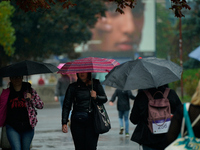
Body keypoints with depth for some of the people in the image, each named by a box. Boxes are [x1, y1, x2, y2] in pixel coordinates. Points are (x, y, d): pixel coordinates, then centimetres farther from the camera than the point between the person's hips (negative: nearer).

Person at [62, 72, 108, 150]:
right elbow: (66, 106, 3)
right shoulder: (73, 87, 4)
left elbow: (105, 99, 8)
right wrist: (64, 123, -6)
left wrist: (96, 97, -14)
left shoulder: (96, 84, 7)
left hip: (92, 121, 0)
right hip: (77, 122, 0)